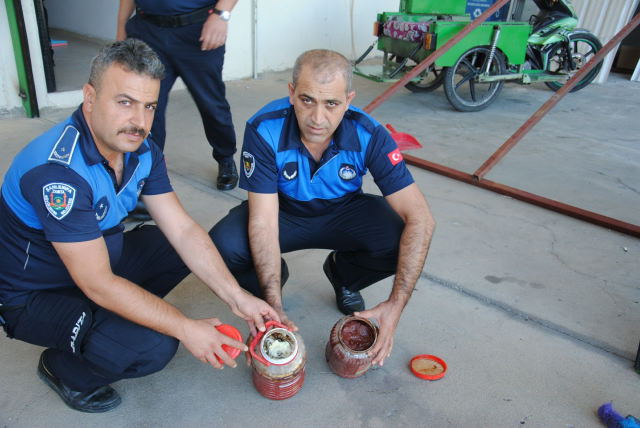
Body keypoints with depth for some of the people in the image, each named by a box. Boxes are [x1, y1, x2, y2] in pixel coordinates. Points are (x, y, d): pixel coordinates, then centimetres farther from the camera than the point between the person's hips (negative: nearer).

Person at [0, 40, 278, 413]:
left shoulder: (142, 150, -9)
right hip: (33, 295, -7)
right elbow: (98, 284, -32)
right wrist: (186, 328, -28)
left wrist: (237, 297, -18)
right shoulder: (57, 170, -34)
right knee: (154, 346, -25)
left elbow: (183, 230, -10)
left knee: (191, 249, -3)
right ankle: (63, 369, 5)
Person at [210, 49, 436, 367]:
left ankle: (342, 274, 8)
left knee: (399, 241, -27)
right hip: (284, 211, 0)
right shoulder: (264, 130, -28)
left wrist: (395, 304, -36)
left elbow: (420, 218, -28)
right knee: (223, 247, -29)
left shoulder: (369, 135, -27)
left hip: (343, 212, 1)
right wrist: (274, 307, -38)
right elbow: (264, 222, -28)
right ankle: (270, 280, 9)